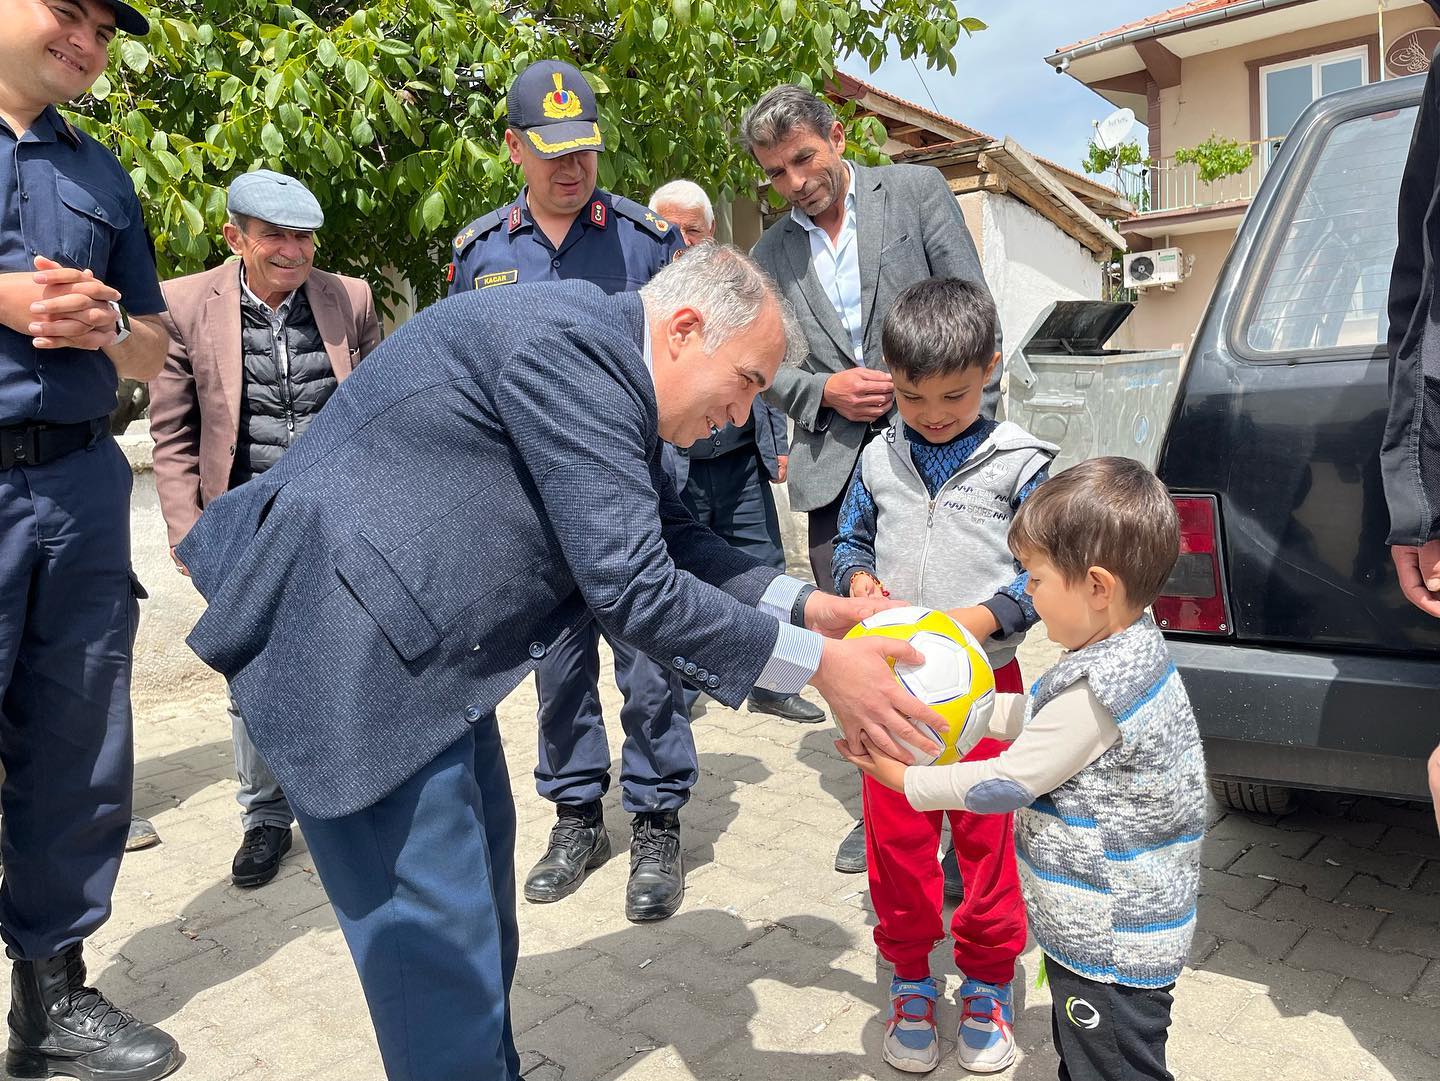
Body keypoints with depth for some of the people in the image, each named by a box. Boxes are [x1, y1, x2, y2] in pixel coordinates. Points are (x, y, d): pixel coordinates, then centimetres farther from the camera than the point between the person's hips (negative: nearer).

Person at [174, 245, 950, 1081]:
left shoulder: (613, 373, 9)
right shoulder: (575, 346, -22)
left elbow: (671, 539, 14)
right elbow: (631, 587, -26)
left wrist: (804, 604, 3)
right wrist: (817, 666, -19)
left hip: (410, 637, 11)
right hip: (346, 641, -11)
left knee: (480, 849, 21)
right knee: (441, 938, -3)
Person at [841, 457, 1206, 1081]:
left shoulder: (1096, 690, -29)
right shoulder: (1131, 650, 1)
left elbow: (1006, 784, -22)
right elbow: (1037, 716, 14)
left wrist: (902, 779, -13)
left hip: (1112, 950, -10)